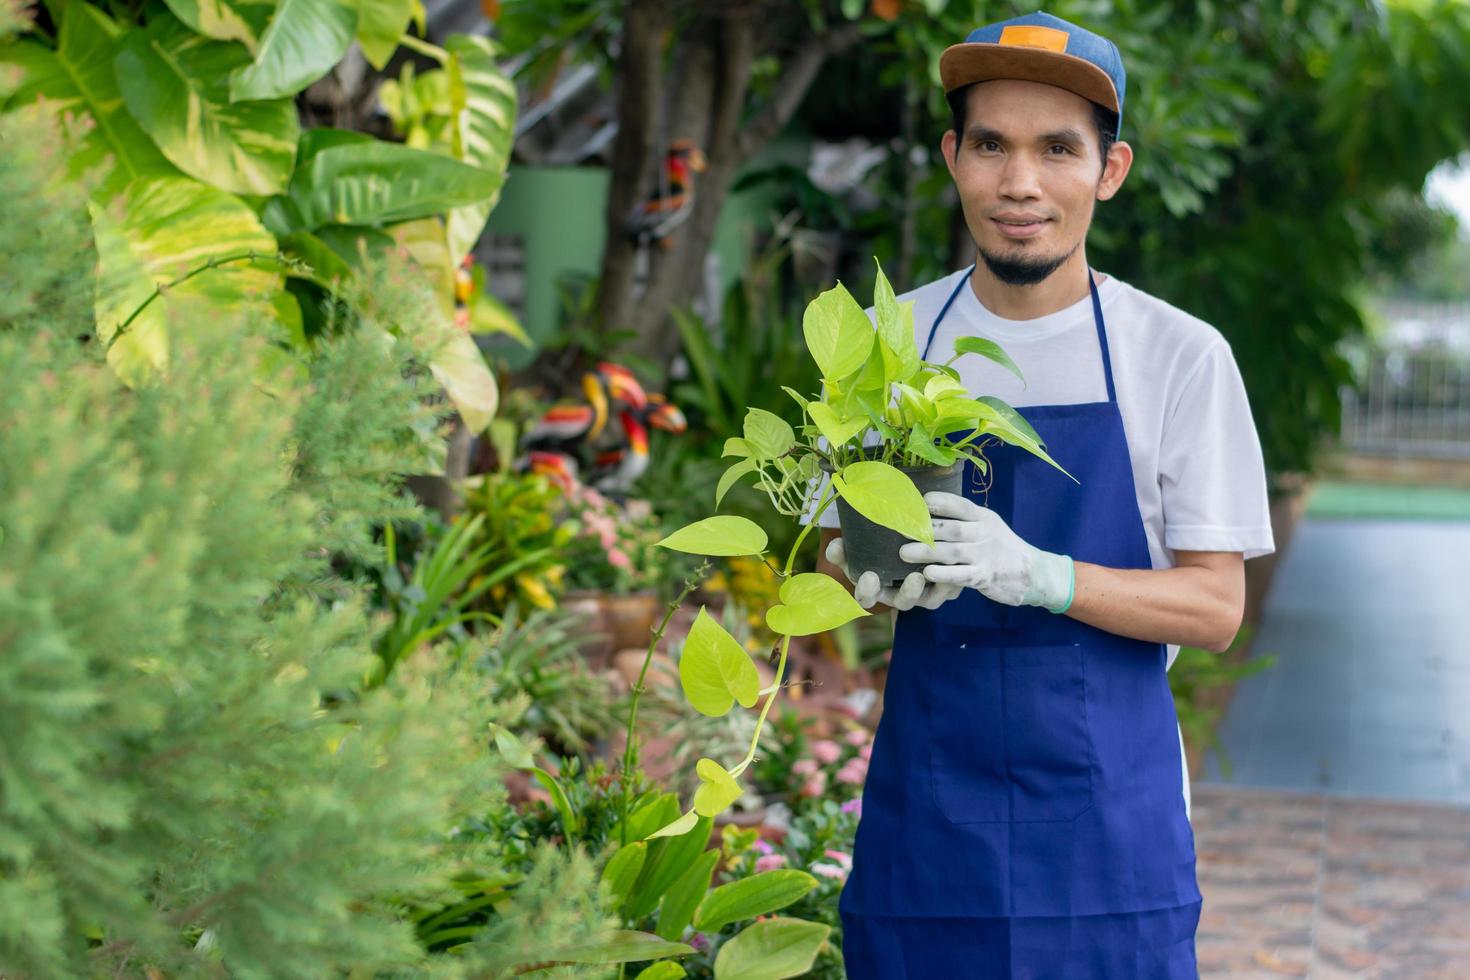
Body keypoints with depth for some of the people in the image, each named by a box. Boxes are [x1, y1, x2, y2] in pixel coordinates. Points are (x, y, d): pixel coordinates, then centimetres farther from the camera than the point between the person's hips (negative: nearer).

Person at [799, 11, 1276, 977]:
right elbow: (835, 543, 11)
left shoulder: (1181, 355, -5)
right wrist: (877, 577, -13)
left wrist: (1040, 575, -23)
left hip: (1110, 810, -2)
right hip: (927, 802, 2)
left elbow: (1216, 606, -6)